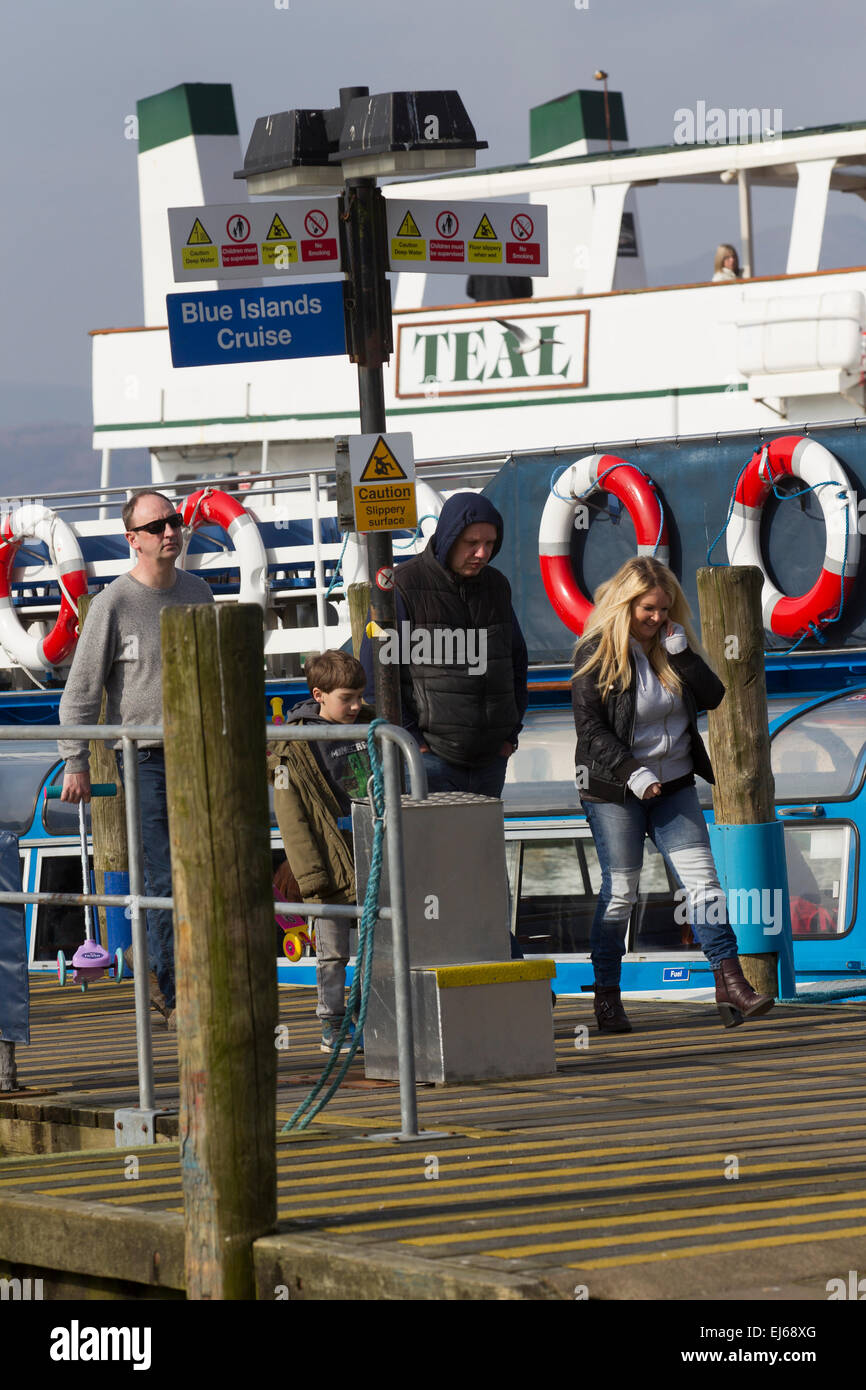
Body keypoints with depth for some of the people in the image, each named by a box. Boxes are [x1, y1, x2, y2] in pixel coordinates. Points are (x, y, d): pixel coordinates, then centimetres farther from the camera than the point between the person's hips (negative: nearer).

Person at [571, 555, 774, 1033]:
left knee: (702, 880, -5)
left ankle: (730, 985, -7)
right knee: (619, 892, -1)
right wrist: (633, 773, -23)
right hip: (615, 792, -4)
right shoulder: (597, 652, -8)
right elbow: (590, 727, -12)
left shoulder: (672, 643, 6)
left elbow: (713, 696, -3)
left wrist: (679, 650, -14)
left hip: (674, 786, 4)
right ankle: (607, 998, 10)